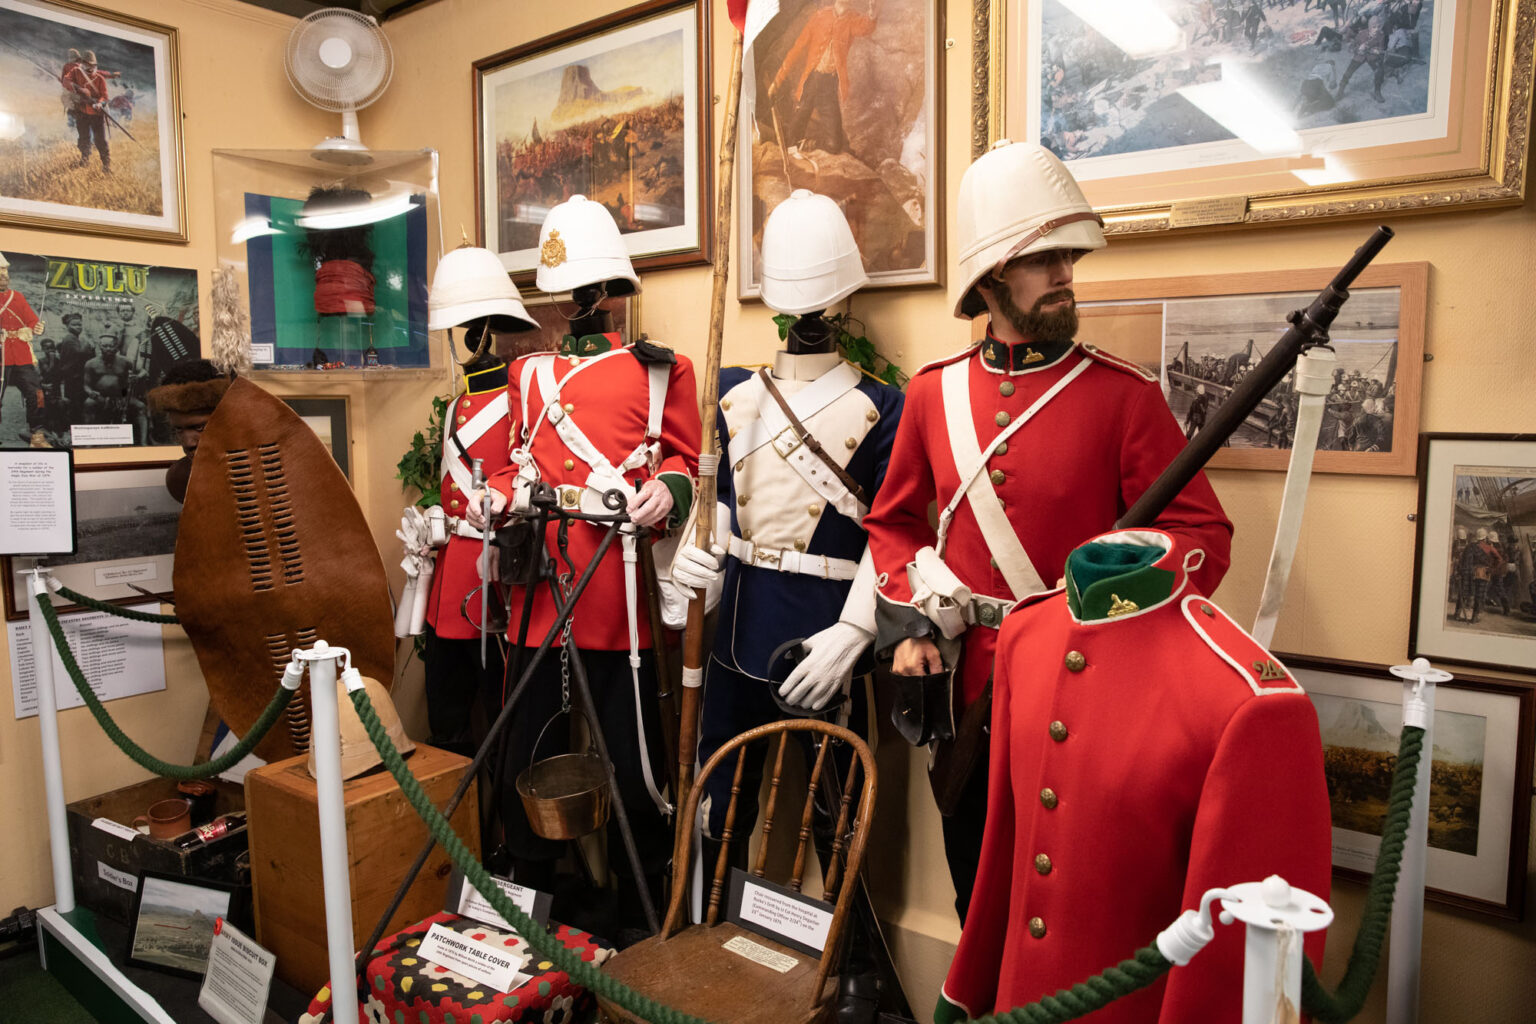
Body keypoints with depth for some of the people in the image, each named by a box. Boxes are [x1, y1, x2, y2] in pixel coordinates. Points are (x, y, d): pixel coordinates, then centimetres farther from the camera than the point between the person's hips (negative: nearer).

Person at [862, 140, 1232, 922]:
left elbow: (1201, 535, -9)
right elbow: (892, 522, 12)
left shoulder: (1124, 394, -8)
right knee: (980, 907, 22)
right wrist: (906, 628, -1)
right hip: (967, 690, 4)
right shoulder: (934, 392, 3)